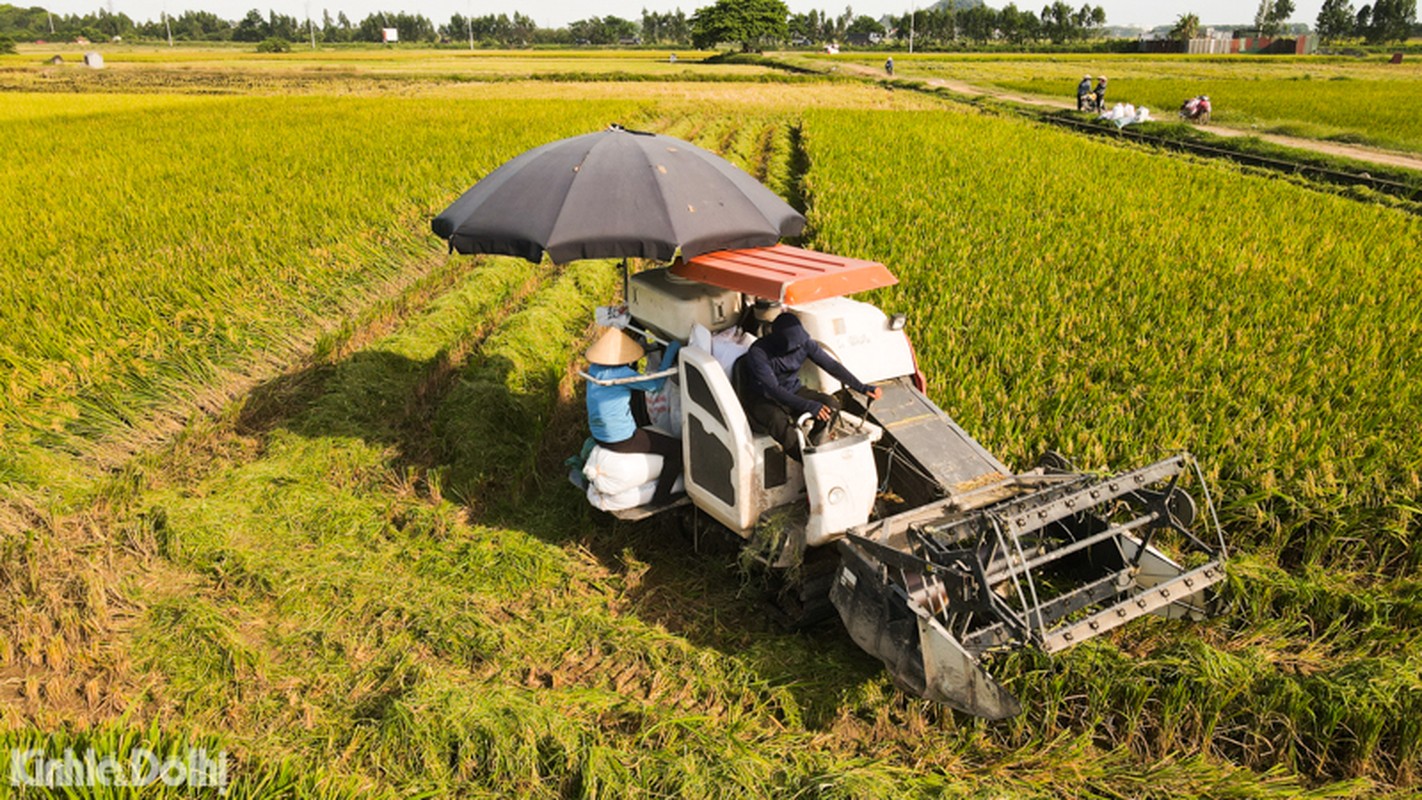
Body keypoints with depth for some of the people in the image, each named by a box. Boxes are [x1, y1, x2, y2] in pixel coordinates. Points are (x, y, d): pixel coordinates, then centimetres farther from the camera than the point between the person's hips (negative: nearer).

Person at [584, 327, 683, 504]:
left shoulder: (594, 368, 0)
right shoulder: (621, 373, -25)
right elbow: (654, 384, -22)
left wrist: (650, 349, 14)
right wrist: (670, 353, -15)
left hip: (599, 435, 9)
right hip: (623, 441, -9)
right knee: (677, 449, 1)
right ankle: (660, 498, 7)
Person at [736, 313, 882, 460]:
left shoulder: (803, 343, -12)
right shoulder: (758, 353, -27)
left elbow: (831, 365, -6)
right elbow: (773, 389, -32)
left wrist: (862, 388, -12)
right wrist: (808, 405, -43)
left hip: (793, 391, 5)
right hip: (764, 400, -5)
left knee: (832, 404, -20)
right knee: (779, 422, -39)